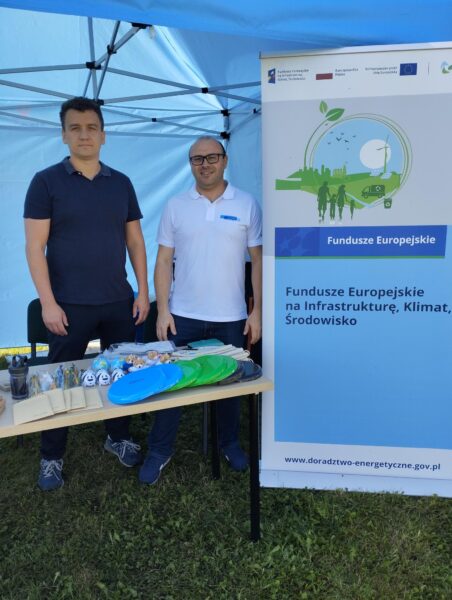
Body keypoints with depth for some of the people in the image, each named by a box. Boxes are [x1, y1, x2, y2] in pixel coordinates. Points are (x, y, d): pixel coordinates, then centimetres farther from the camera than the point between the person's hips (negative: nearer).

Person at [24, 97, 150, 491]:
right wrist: (48, 302, -13)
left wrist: (143, 292, 3)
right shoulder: (46, 182, -3)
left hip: (119, 302, 3)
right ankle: (52, 457, 27)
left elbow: (135, 241, 9)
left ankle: (119, 437, 34)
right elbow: (35, 246, -7)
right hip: (69, 305, -3)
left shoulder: (121, 184, 8)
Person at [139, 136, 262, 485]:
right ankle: (160, 450, 24)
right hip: (183, 316, 1)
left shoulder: (246, 205, 1)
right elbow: (164, 261, 3)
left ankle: (230, 443, 34)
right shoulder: (176, 207, 3)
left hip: (231, 318, 0)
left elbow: (258, 260, 1)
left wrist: (257, 311, -4)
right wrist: (162, 310, -4)